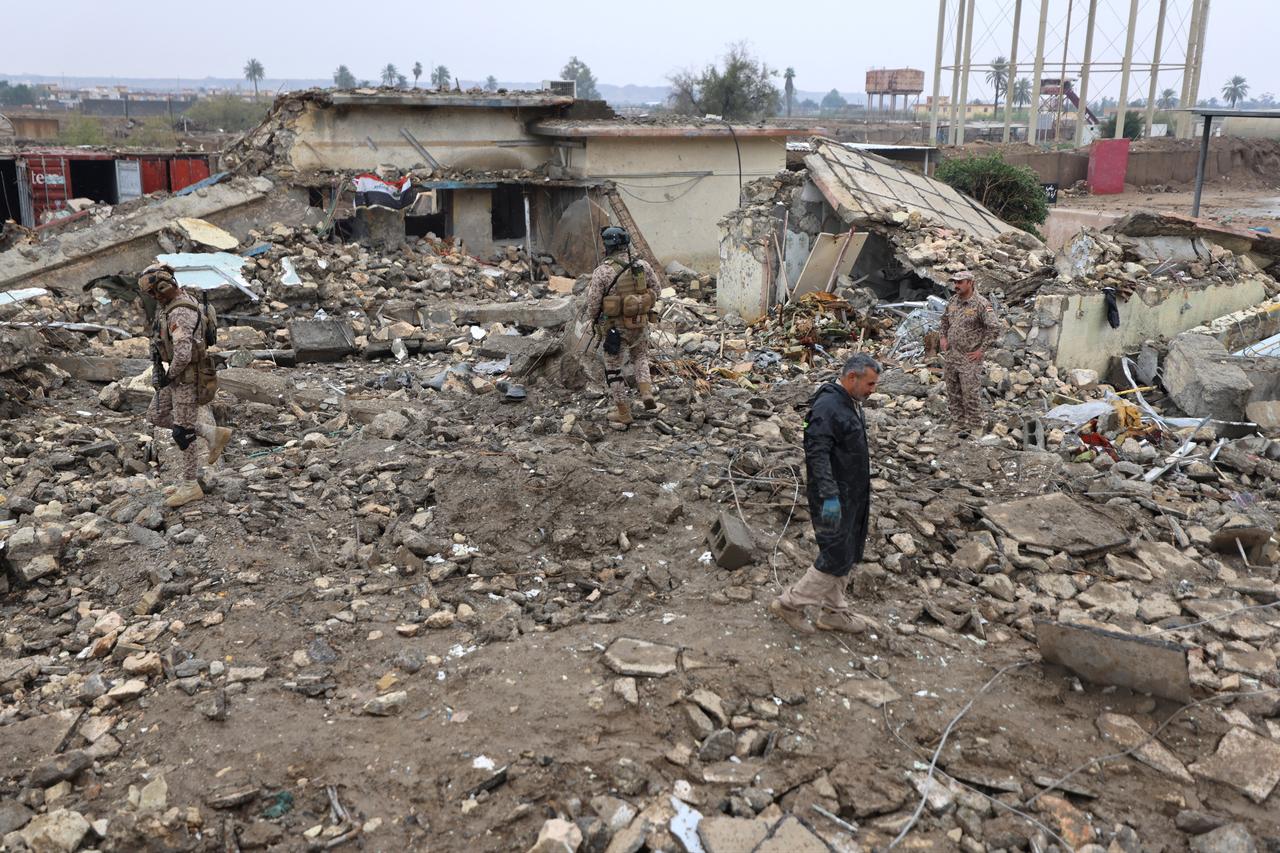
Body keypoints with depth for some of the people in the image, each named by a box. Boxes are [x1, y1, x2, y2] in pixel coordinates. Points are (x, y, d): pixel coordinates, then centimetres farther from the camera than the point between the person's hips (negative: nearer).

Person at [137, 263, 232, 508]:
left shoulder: (179, 313, -26)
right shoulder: (175, 302, 7)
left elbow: (183, 354, -32)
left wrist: (168, 376, -15)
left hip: (188, 375, -10)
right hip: (177, 373, 10)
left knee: (183, 429, 0)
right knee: (156, 416, 16)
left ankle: (190, 486, 12)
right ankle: (212, 434, 20)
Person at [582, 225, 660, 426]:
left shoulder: (602, 271, -17)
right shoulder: (643, 266, -6)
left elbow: (593, 302, -12)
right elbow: (656, 289, 6)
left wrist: (593, 318, 8)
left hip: (614, 327, -3)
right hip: (640, 324, 3)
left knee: (613, 368, 13)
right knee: (640, 356, 29)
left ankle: (623, 412, 17)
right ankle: (646, 391, 7)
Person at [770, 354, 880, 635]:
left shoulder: (852, 404, 11)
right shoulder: (827, 406, -21)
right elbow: (817, 454, -28)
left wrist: (863, 497, 26)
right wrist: (829, 496, -33)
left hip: (852, 497, 10)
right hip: (834, 498, -10)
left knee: (846, 556, 16)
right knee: (836, 558, -6)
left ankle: (833, 613, 29)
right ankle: (790, 603, 7)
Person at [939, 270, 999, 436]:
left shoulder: (981, 304, -15)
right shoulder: (953, 300, 6)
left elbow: (992, 328, -17)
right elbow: (945, 319, 24)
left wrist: (981, 350, -16)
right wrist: (943, 337, 11)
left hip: (970, 358, -7)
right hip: (950, 355, 7)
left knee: (971, 394, -4)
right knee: (953, 392, 14)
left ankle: (974, 427, 7)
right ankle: (958, 423, 26)